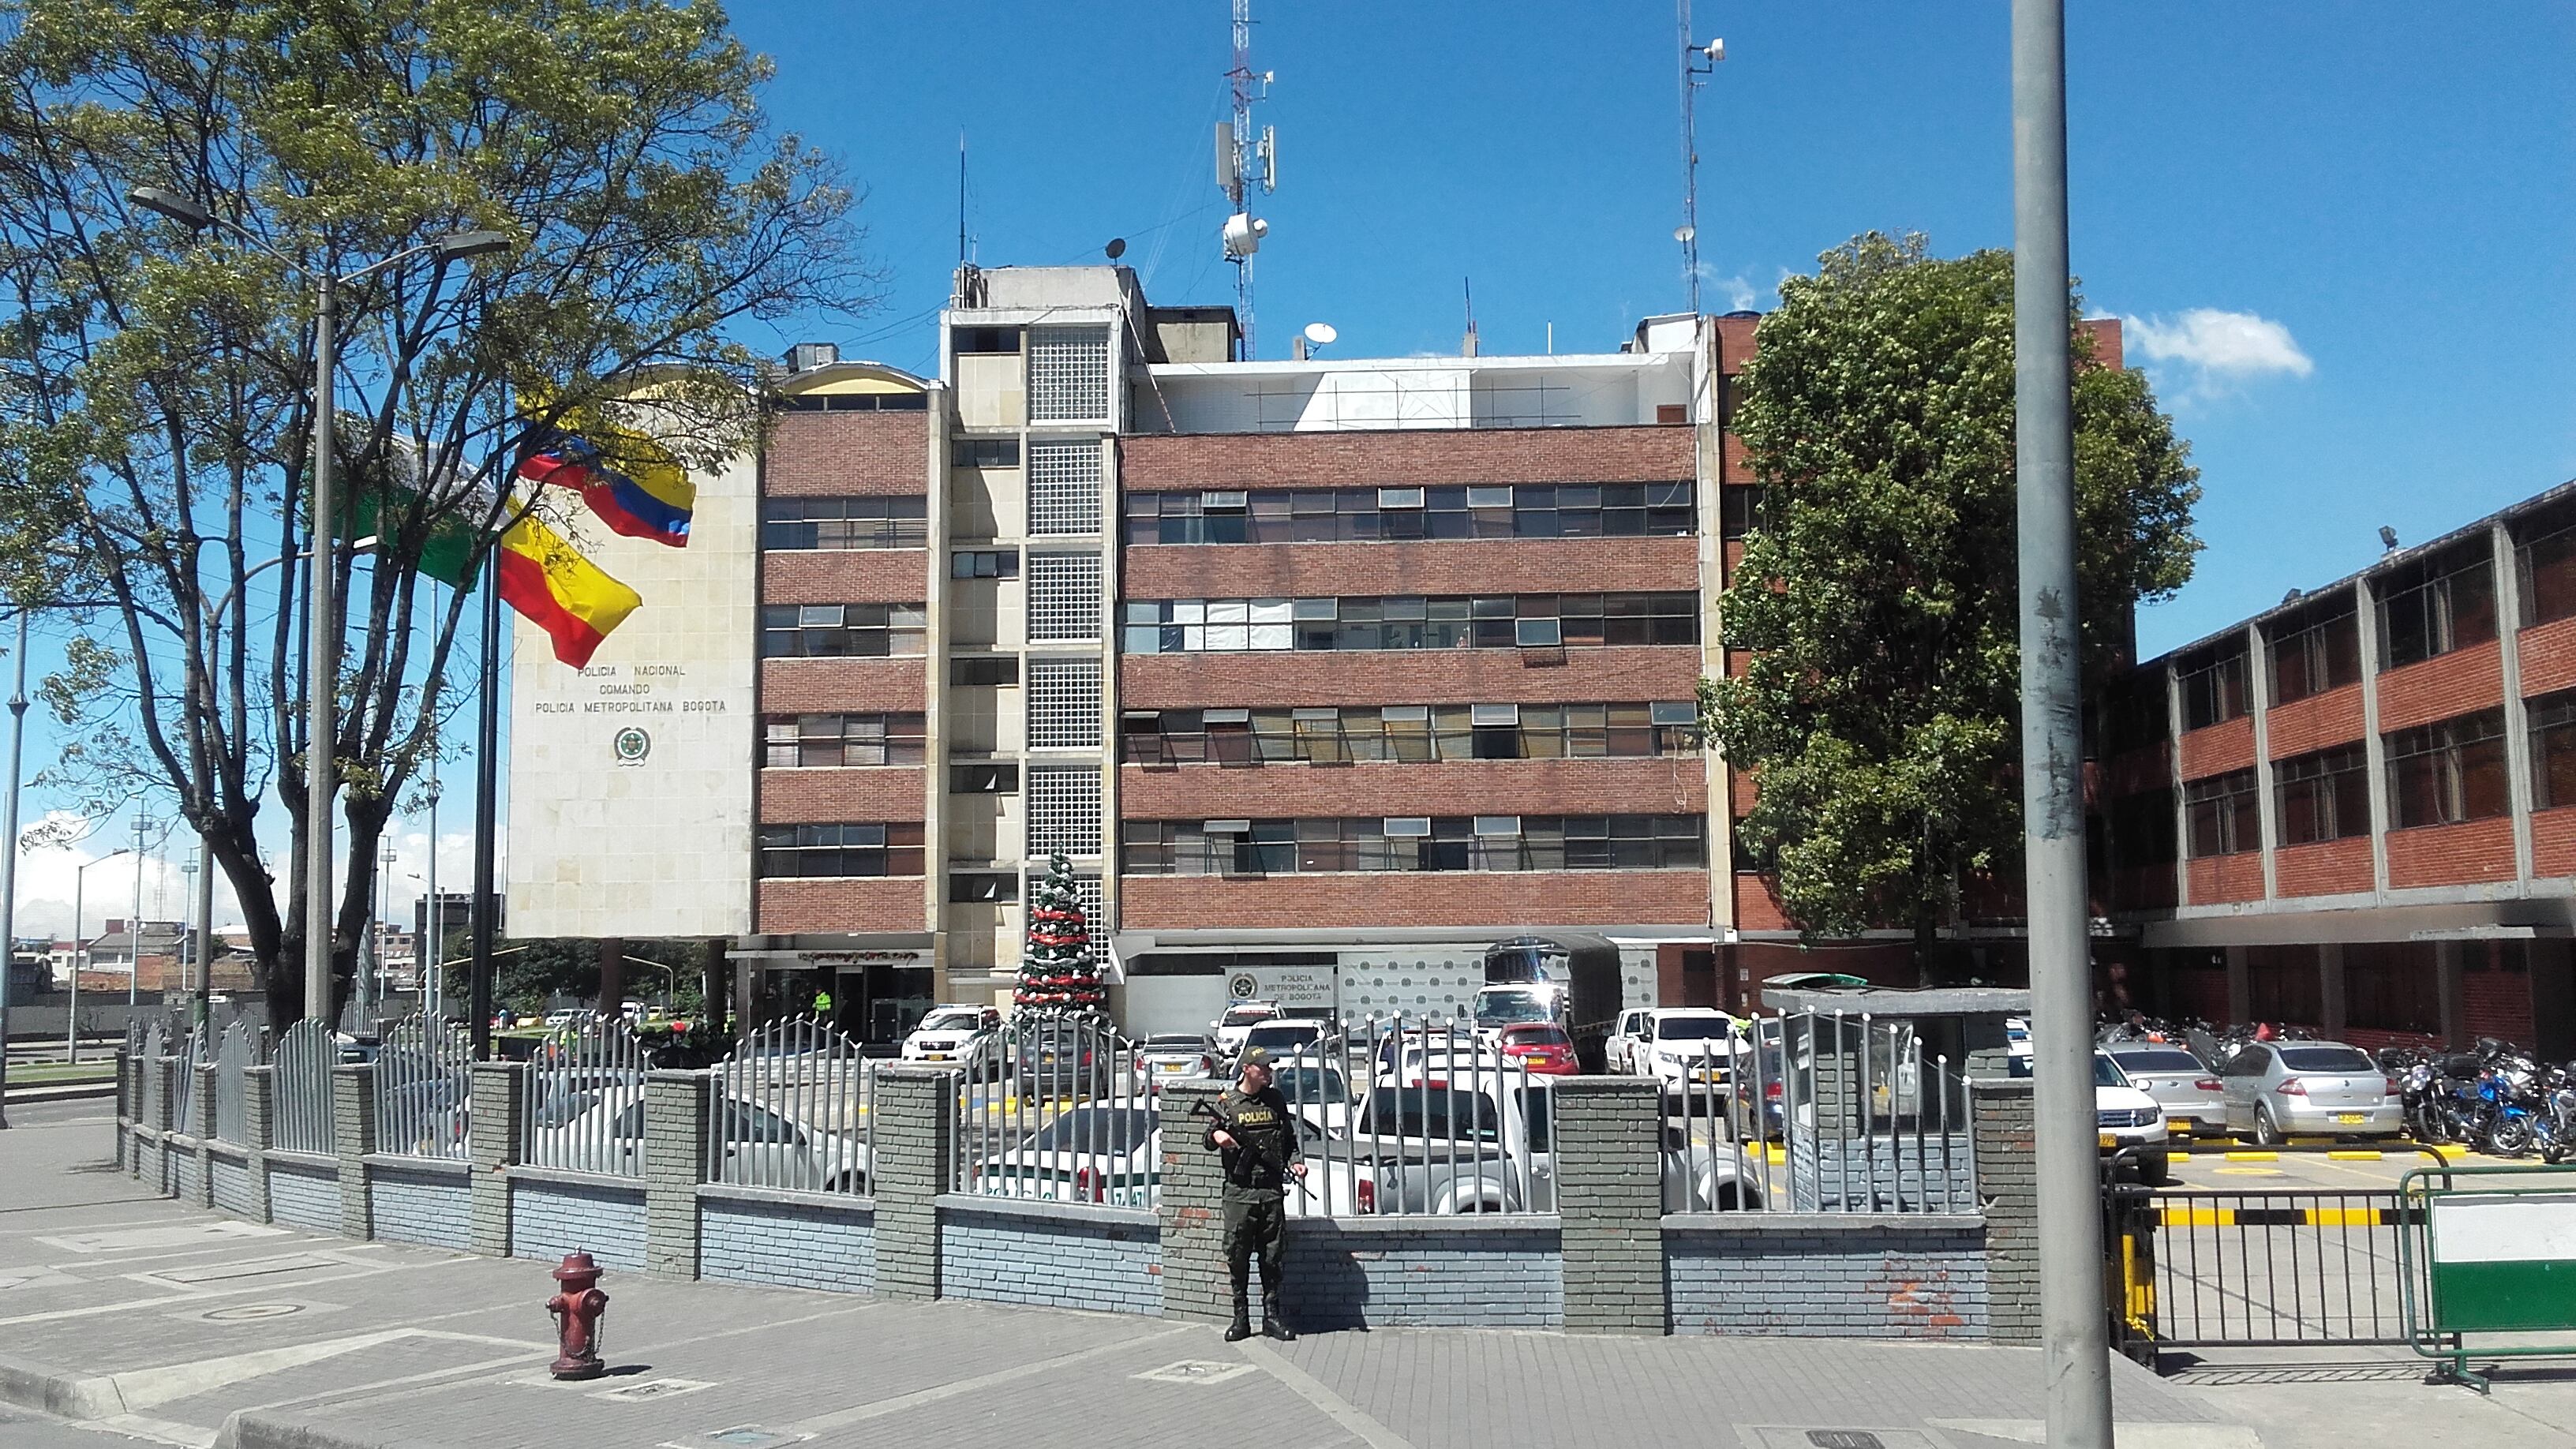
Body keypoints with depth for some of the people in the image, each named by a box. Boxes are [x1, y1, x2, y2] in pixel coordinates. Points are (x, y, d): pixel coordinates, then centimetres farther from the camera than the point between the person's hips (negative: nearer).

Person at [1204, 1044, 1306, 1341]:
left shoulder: (1275, 1100, 11)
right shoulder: (1226, 1102, 2)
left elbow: (1289, 1139, 20)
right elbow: (1209, 1139, 3)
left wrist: (1294, 1163, 2)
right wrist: (1215, 1135, -20)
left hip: (1272, 1190, 3)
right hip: (1239, 1191, -2)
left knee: (1273, 1255, 4)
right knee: (1238, 1256, 1)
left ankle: (1272, 1315, 13)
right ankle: (1240, 1317, 11)